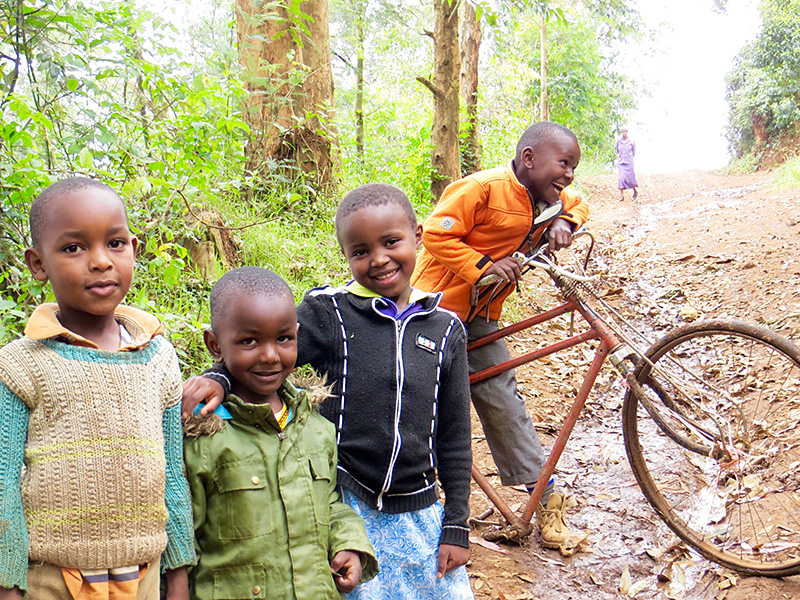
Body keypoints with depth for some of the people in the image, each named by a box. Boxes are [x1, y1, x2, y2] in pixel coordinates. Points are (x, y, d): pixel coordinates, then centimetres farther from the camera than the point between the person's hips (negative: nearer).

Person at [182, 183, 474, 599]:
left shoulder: (446, 331, 3)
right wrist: (217, 378, -29)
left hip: (418, 513, 3)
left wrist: (456, 523, 7)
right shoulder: (328, 314, -7)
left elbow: (454, 435, 7)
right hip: (342, 504, -3)